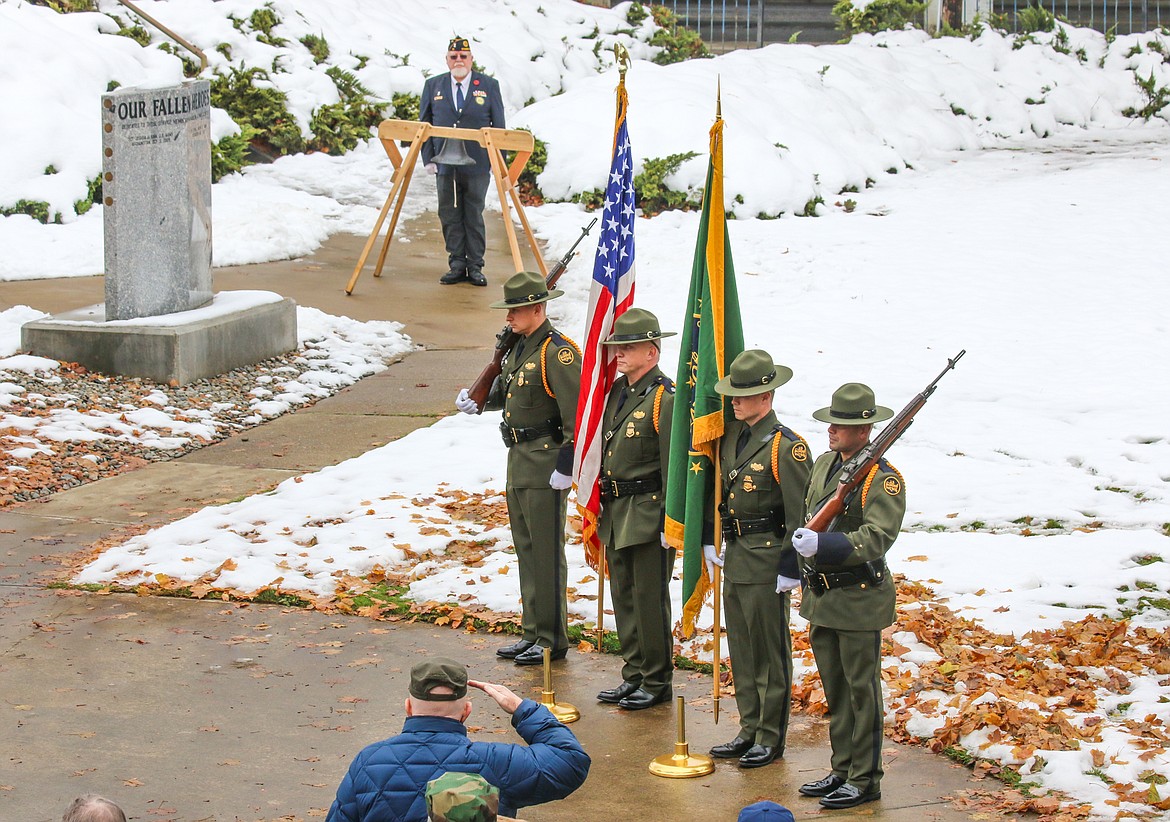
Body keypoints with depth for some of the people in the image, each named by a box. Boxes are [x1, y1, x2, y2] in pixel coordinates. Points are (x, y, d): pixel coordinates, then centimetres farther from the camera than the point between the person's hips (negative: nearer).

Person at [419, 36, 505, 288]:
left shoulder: (489, 85, 5)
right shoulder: (433, 85, 8)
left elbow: (499, 126, 6)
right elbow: (424, 124, 10)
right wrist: (428, 158, 1)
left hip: (477, 165, -2)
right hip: (445, 164, 2)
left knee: (474, 216, 3)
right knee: (450, 216, 4)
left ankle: (475, 266, 9)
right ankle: (457, 265, 11)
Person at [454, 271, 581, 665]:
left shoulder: (558, 352, -17)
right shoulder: (520, 347, 12)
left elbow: (577, 414, -21)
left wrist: (565, 468, -21)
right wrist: (478, 402, 9)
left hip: (546, 466, -10)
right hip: (519, 462, 10)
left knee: (546, 555, -4)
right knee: (526, 552, 15)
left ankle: (552, 640, 3)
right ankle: (533, 633, 23)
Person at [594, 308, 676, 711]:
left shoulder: (665, 398, -14)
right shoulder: (617, 392, 12)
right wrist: (604, 508, 19)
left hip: (649, 513, -9)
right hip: (617, 512, 9)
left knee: (650, 599, -2)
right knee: (623, 598, 14)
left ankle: (657, 682, 8)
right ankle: (634, 675, 24)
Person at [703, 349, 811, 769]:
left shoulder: (786, 447, -15)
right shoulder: (731, 436, 9)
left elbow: (799, 514, -15)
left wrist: (790, 569, -16)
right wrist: (711, 541, 14)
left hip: (767, 561, -8)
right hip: (735, 557, 8)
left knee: (770, 650, 1)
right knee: (741, 648, 13)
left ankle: (771, 737, 10)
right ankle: (750, 730, 23)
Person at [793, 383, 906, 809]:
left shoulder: (882, 478, -16)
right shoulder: (824, 463, 10)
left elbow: (877, 537, -27)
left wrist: (823, 545, -35)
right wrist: (796, 565, 18)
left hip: (859, 601, -8)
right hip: (822, 597, 8)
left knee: (861, 690, 1)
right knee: (835, 690, 15)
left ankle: (866, 780, 8)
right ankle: (843, 770, 25)